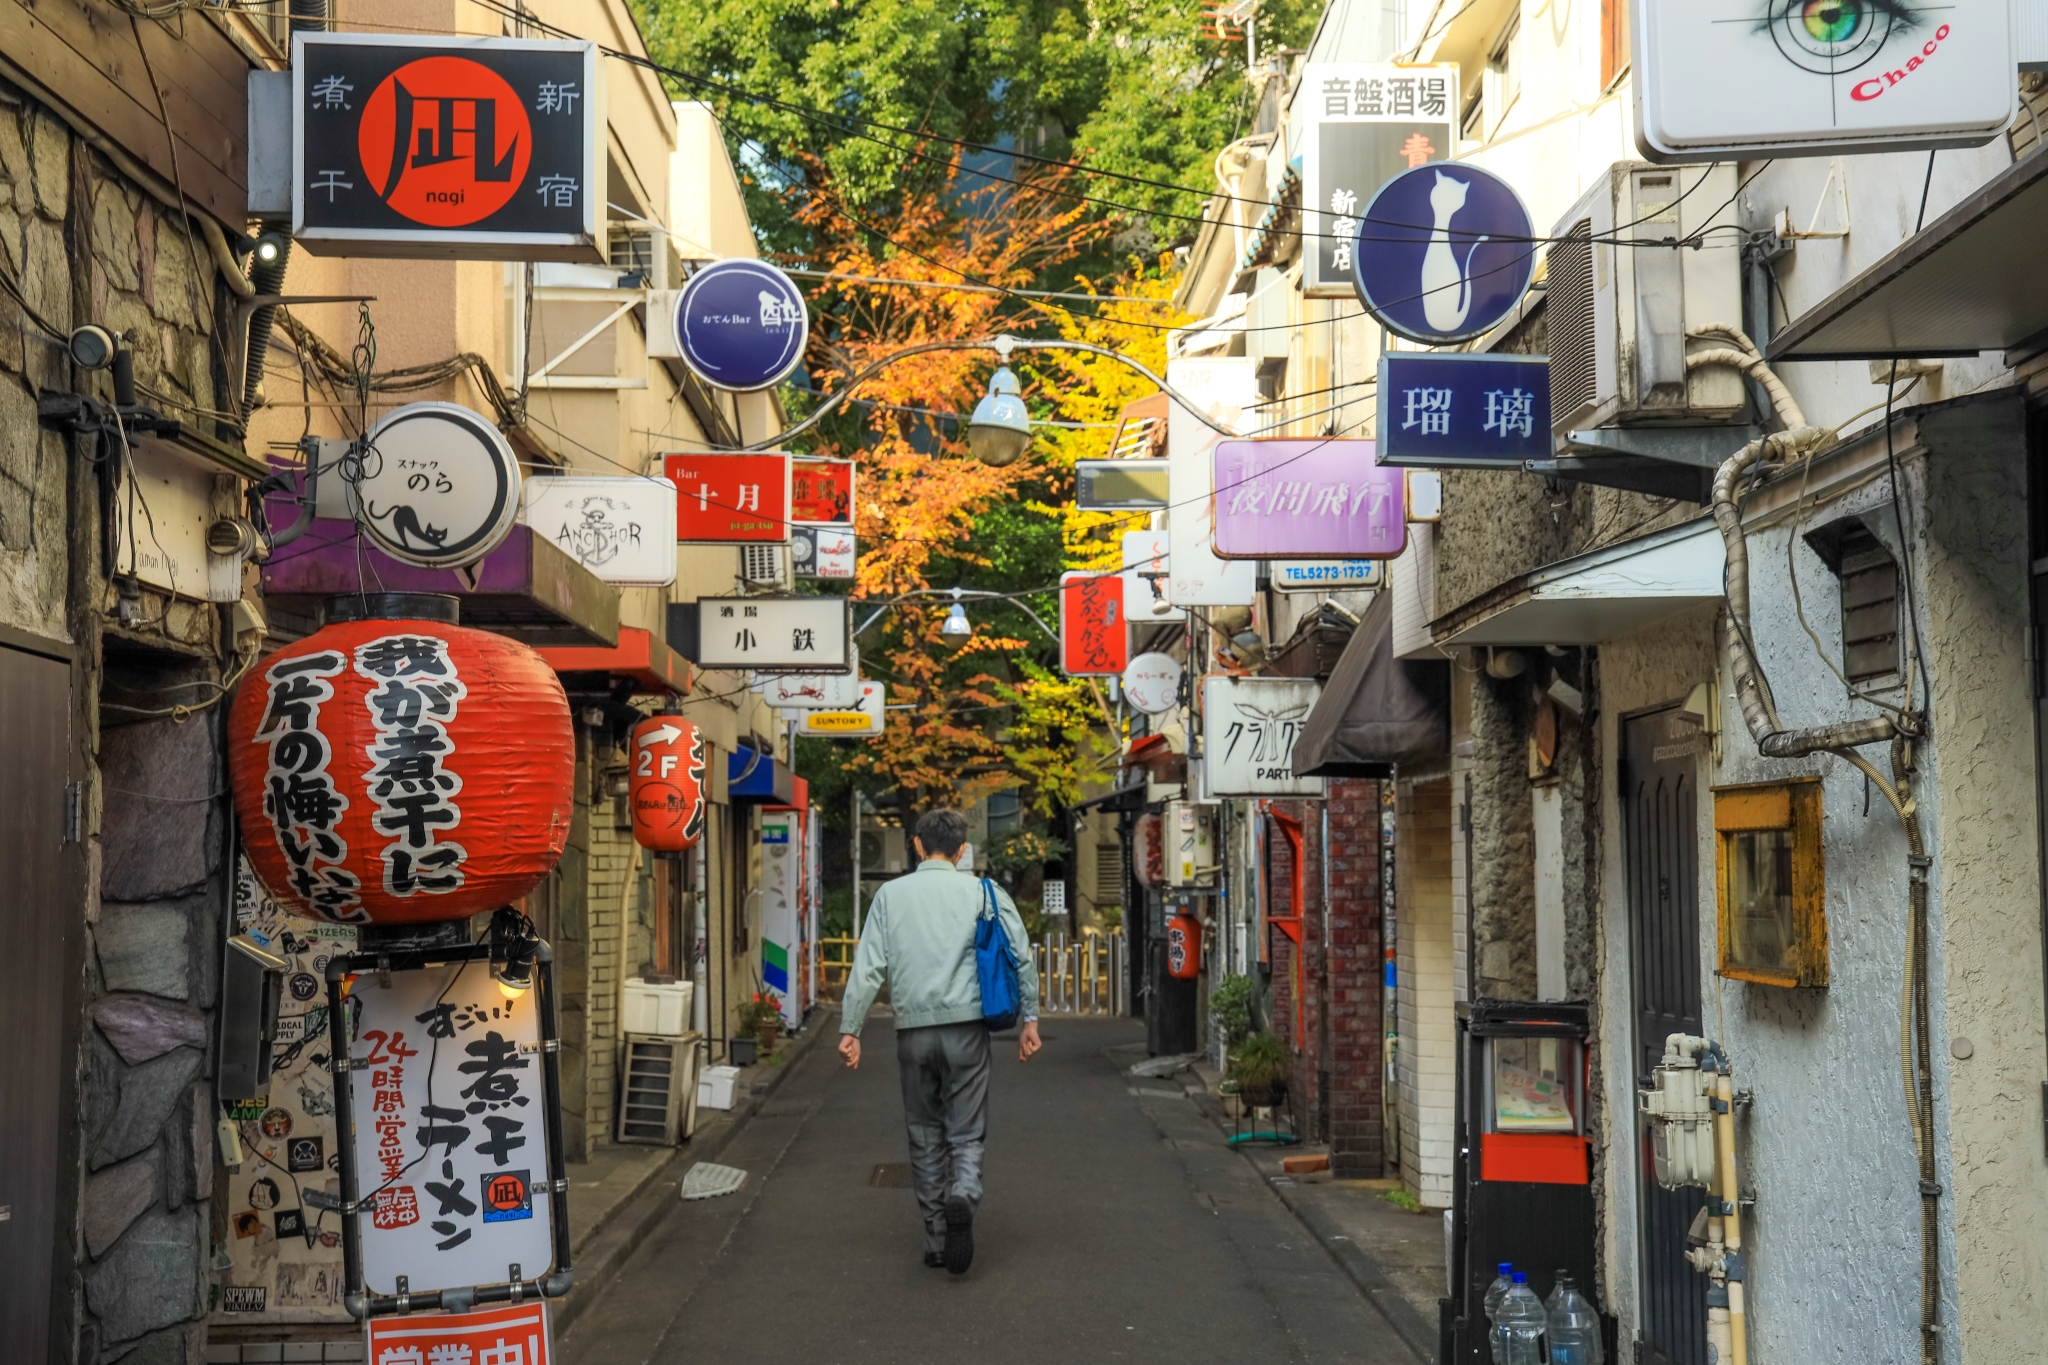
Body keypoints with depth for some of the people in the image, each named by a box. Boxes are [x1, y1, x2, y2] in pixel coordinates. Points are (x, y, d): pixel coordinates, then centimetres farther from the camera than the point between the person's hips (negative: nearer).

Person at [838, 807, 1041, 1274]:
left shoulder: (890, 894, 5)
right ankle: (963, 1195, -25)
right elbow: (1021, 956, -2)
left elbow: (868, 967, -1)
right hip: (966, 1026, -1)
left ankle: (937, 1240, 15)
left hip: (913, 1030, 1)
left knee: (925, 1136, 13)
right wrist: (1029, 1017, 5)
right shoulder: (983, 892, 3)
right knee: (967, 1132, 5)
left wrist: (850, 1028, 2)